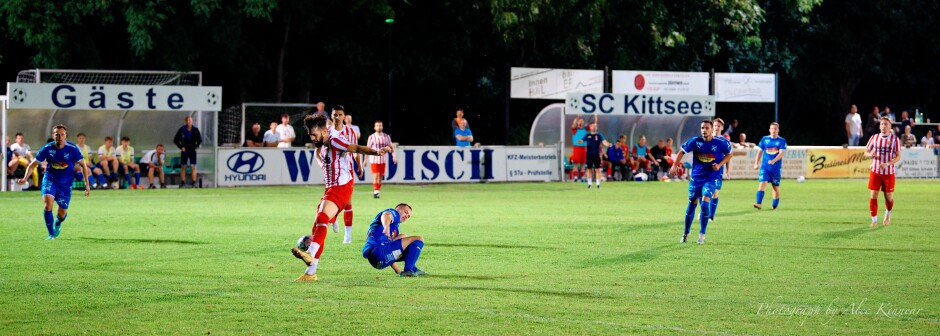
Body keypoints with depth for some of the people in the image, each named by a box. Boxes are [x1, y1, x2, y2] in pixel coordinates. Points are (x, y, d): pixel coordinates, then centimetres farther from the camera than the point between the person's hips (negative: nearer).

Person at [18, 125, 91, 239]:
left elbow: (83, 165, -2)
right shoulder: (47, 148, -11)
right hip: (50, 180, 0)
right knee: (47, 205, -25)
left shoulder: (72, 149, -13)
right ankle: (51, 234, -11)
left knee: (62, 214, 6)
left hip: (66, 184, 0)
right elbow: (33, 163, -3)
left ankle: (57, 224, 45)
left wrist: (87, 184, -5)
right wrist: (25, 178, -19)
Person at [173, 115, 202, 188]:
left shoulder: (195, 130, -1)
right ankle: (182, 183, 8)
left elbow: (199, 140, 11)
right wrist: (181, 147, -2)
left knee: (193, 167, -4)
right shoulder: (182, 130, -4)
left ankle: (193, 183, -2)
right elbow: (175, 140, 5)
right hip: (184, 151, 0)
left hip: (192, 150, 0)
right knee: (183, 167, 3)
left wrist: (196, 146, -2)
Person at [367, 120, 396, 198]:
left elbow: (391, 148, 9)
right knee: (375, 176, -13)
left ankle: (377, 191, 14)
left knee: (380, 177, 6)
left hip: (383, 160, 3)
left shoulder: (386, 137, 6)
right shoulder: (372, 137, -1)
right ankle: (375, 191, -16)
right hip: (374, 159, -3)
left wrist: (394, 156, -6)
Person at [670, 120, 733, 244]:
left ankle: (702, 234, -7)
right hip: (696, 177, 2)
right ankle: (686, 233, 23)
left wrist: (719, 165, -9)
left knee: (705, 202, -19)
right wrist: (675, 166, -8)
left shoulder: (720, 143, -10)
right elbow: (682, 151, 4)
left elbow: (729, 154, 7)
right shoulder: (695, 141, -8)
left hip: (710, 179, -2)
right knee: (692, 205, 6)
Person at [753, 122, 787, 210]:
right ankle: (758, 203, -24)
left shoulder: (782, 141, 0)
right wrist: (756, 163, 8)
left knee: (776, 187, 6)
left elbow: (781, 153, -12)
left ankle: (775, 206, 18)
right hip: (765, 167, 1)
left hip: (776, 168, -1)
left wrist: (773, 161, -27)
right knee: (762, 183, -16)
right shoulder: (765, 139, 8)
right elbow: (760, 152, 14)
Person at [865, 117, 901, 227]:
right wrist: (870, 154, -12)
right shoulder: (874, 138, 5)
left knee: (889, 198, 6)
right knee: (873, 196, -7)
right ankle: (874, 220, 0)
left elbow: (898, 157, -5)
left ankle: (888, 215, 35)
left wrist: (887, 164, -21)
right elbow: (866, 152, 13)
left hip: (889, 173, -1)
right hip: (875, 171, 1)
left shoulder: (895, 139, -2)